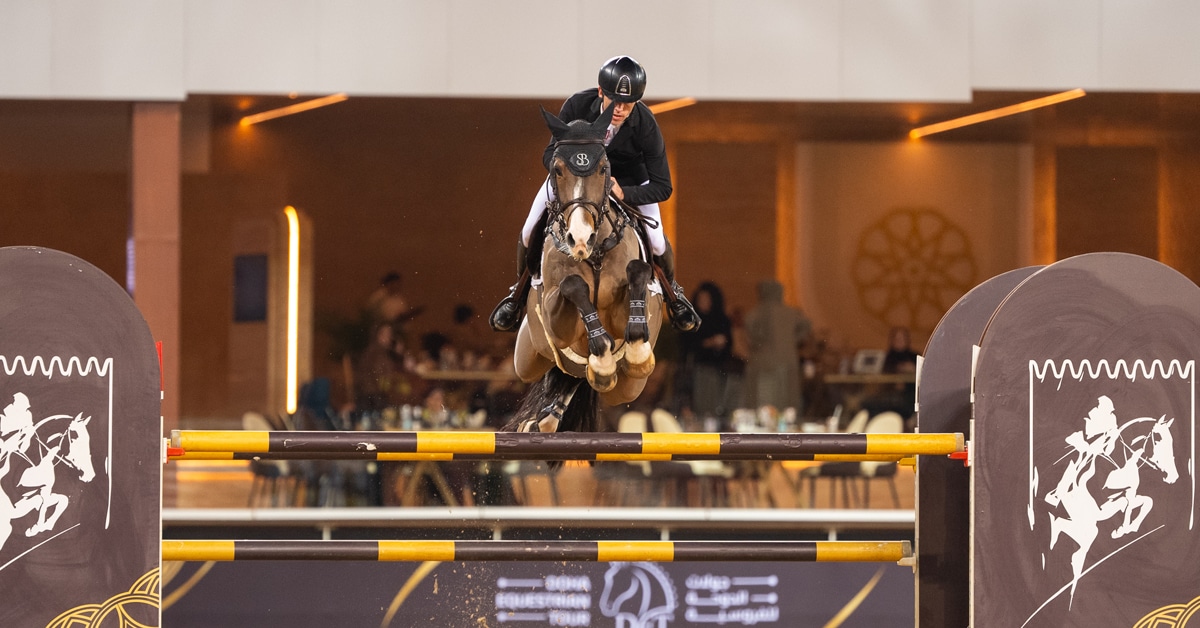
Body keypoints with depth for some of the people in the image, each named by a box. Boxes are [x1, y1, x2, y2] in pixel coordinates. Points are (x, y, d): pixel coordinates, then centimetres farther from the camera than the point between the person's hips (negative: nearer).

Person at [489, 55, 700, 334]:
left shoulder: (646, 125, -33)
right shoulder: (577, 106, -31)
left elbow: (662, 187, -28)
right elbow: (550, 154, -20)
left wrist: (624, 194, -43)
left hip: (629, 179, -1)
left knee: (657, 243, -12)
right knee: (530, 233, -9)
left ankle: (672, 290, 24)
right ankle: (520, 290, 22)